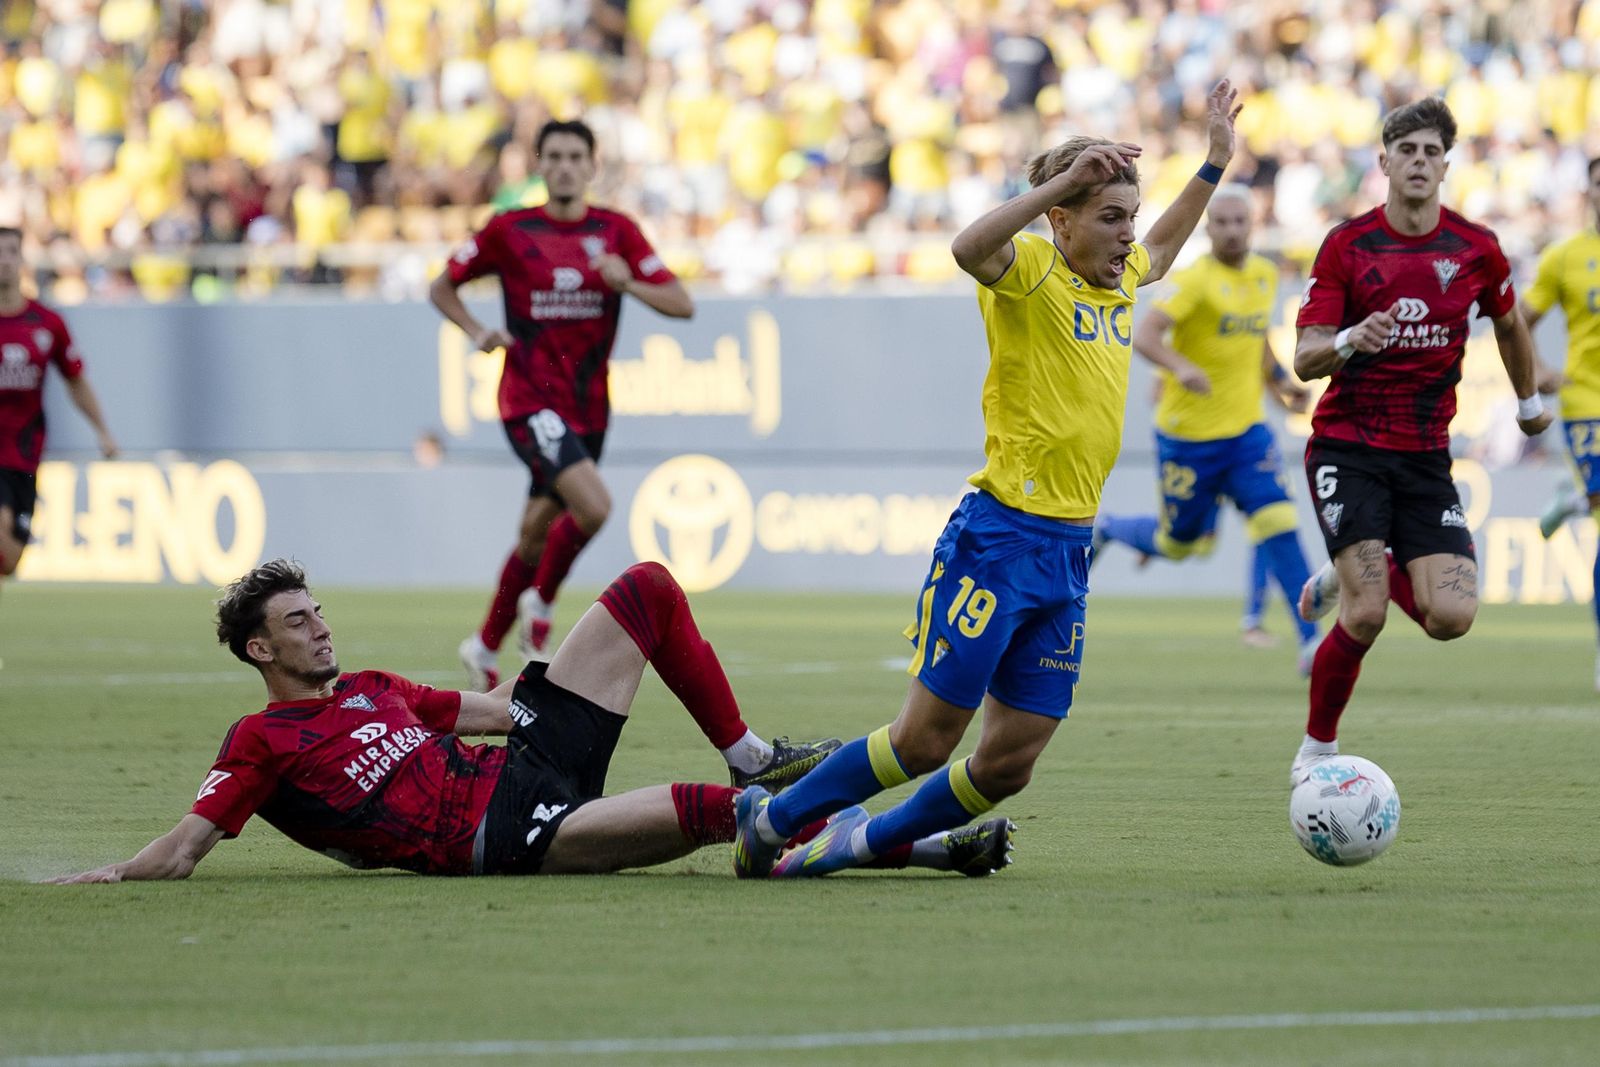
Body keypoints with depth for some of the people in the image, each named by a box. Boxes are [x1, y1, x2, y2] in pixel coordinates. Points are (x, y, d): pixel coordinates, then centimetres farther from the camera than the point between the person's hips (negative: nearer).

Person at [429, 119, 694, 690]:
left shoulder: (617, 231, 3)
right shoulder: (510, 231, -3)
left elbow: (682, 304, -1)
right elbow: (442, 287, 9)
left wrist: (628, 282, -19)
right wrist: (478, 331, -8)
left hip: (587, 407, 4)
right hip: (530, 400, -4)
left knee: (537, 536, 12)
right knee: (593, 505, -24)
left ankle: (485, 647, 29)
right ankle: (540, 602, 0)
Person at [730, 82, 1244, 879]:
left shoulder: (1120, 278, 14)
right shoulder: (1031, 269, -9)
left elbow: (1158, 252, 40)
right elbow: (970, 247, -34)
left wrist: (1215, 164, 35)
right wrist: (1064, 179, -34)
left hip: (1070, 552, 8)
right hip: (1000, 536, -8)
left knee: (1010, 761, 5)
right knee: (927, 737, -6)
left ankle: (863, 841, 23)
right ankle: (773, 819, 12)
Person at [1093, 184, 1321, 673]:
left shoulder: (1266, 275, 7)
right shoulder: (1195, 280, -15)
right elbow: (1144, 335, -28)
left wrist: (1280, 382, 11)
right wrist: (1180, 367, -46)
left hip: (1246, 431, 5)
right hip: (1188, 435, -5)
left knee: (1277, 521, -13)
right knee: (1180, 542, 8)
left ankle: (1310, 638, -13)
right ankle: (1108, 529, 39)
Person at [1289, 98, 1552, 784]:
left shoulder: (1476, 249, 1)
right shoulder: (1346, 244, -5)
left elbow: (1509, 324, 22)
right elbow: (1305, 359, -9)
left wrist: (1528, 403, 33)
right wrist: (1351, 340, -30)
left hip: (1425, 456, 3)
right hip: (1347, 449, -3)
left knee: (1451, 617, -12)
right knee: (1366, 616, -18)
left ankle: (1346, 577, 19)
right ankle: (1317, 749, 3)